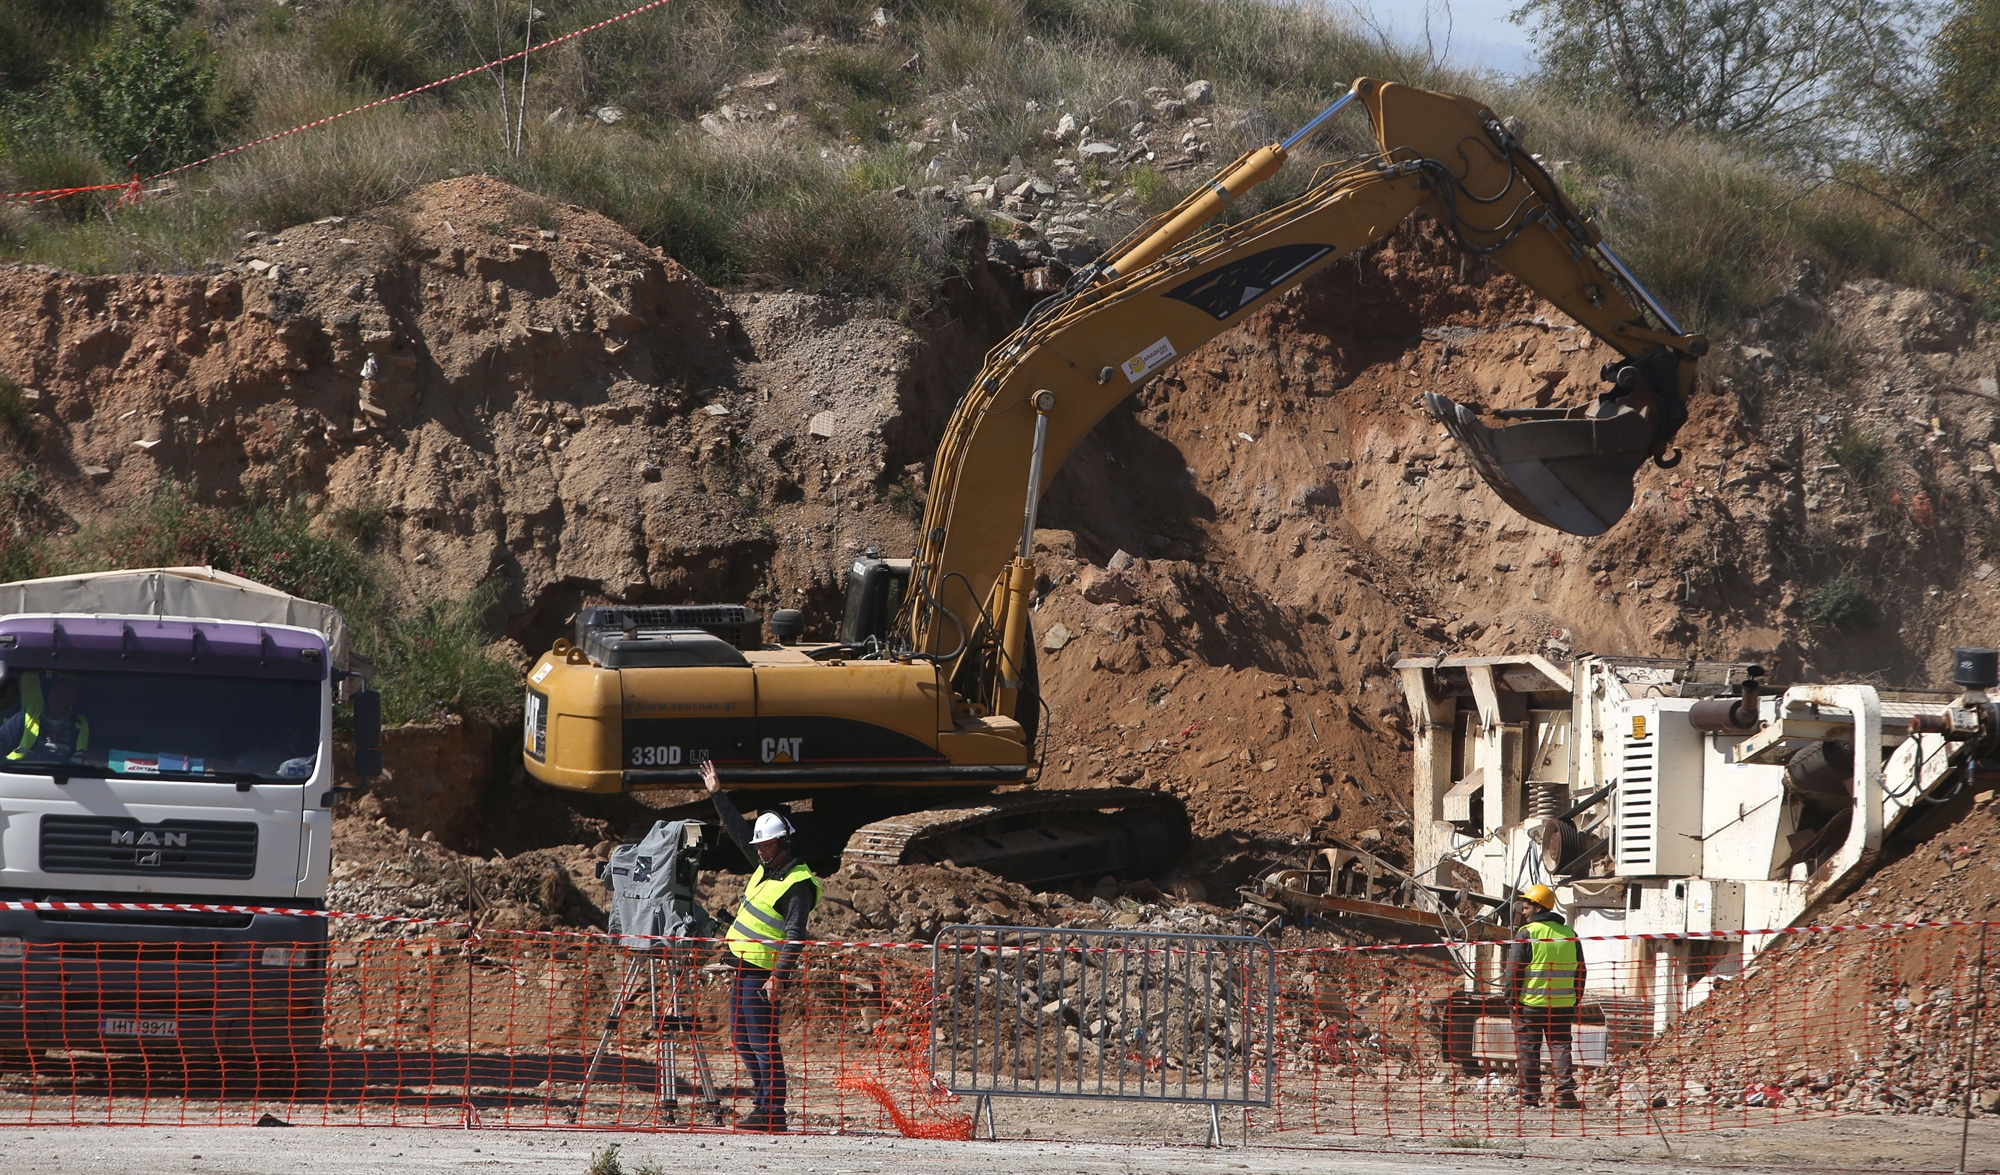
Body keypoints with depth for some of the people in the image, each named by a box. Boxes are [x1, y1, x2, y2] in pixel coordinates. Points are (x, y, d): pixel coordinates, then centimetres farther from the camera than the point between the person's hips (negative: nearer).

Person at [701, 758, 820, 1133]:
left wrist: (779, 976, -31)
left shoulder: (798, 884, -17)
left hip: (762, 973, -10)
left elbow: (795, 935, -24)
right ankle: (763, 1099, 21)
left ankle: (773, 1112, -11)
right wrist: (718, 794, 28)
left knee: (761, 1039, -11)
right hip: (744, 966, 10)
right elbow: (738, 829, 25)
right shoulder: (767, 865, 11)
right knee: (741, 1036, 15)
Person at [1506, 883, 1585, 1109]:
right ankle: (1565, 1093, -5)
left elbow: (1514, 969, -9)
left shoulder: (1528, 933, -8)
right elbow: (1579, 971, 14)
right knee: (1560, 1047, 7)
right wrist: (1575, 1001, 20)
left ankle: (1530, 1095, 4)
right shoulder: (1569, 935, 8)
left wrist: (1512, 998, -1)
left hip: (1531, 1004, -4)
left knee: (1528, 1049, 4)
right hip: (1563, 1004, 4)